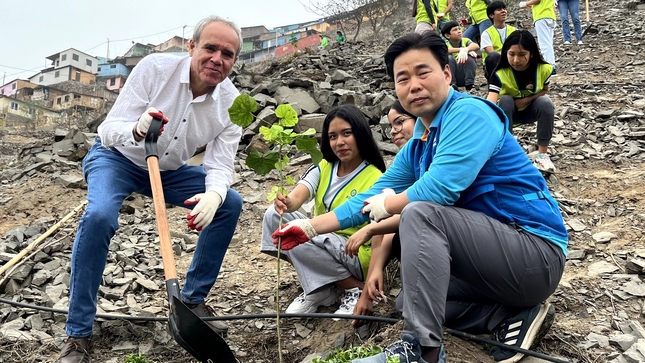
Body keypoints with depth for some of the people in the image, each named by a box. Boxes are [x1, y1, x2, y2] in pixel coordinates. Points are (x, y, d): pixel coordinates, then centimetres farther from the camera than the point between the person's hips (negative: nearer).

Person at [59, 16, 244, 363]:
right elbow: (108, 130, -24)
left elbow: (220, 165, -19)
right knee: (99, 217, -31)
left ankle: (192, 300, 4)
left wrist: (213, 194, -42)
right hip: (117, 157, -4)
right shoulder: (154, 68, -24)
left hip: (170, 170, 4)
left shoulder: (231, 103, -16)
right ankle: (77, 335, -14)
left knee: (230, 203, -11)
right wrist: (137, 130, -48)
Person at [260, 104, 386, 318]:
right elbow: (298, 196, -18)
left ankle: (355, 288, -10)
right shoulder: (323, 168, 1)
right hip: (321, 251, 6)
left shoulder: (375, 180, -14)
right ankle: (319, 288, -4)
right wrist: (288, 202, -44)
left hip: (355, 258, -6)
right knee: (274, 215, -14)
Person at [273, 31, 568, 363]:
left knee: (420, 213, -27)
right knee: (408, 301, 17)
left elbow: (438, 189, -29)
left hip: (537, 253, -9)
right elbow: (372, 197, 15)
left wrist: (386, 205, -9)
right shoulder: (416, 147, 9)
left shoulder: (469, 112, -16)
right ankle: (513, 316, 4)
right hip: (498, 257, 9)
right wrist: (310, 227, 12)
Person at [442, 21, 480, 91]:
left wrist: (465, 50, -41)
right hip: (453, 75, -1)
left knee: (469, 57, -23)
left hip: (466, 75, 1)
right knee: (449, 58, -24)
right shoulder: (446, 44, -3)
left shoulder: (465, 40, 0)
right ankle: (451, 85, -19)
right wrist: (461, 49, -35)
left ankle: (470, 85, -16)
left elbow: (476, 46, -21)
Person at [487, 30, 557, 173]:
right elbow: (490, 103, -43)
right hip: (509, 112, -1)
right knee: (505, 100, -33)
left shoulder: (543, 69, -22)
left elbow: (544, 90, -3)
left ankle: (542, 154, -18)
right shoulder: (500, 73, -30)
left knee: (546, 102, -30)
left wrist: (526, 100, -22)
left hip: (531, 110, 1)